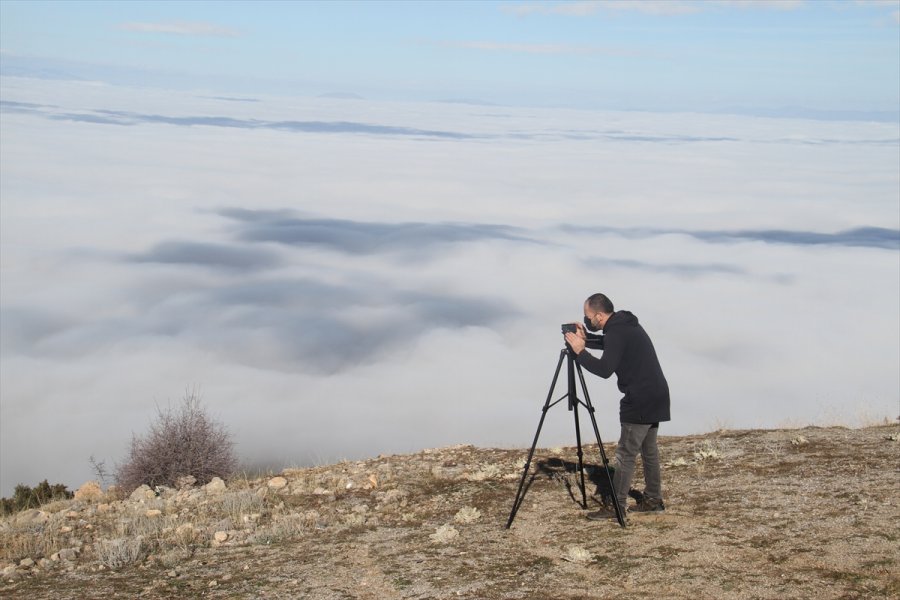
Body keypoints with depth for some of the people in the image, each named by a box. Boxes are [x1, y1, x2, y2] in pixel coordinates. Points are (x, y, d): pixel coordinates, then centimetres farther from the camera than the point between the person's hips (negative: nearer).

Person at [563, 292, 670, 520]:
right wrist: (586, 339, 12)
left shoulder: (617, 332, -18)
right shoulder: (624, 324, 12)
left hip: (640, 402, -10)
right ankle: (653, 500, 24)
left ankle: (615, 507, -3)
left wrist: (580, 352, -14)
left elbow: (604, 369, -25)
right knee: (649, 450, 17)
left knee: (626, 454, -6)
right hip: (654, 398, 10)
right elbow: (610, 345, 28)